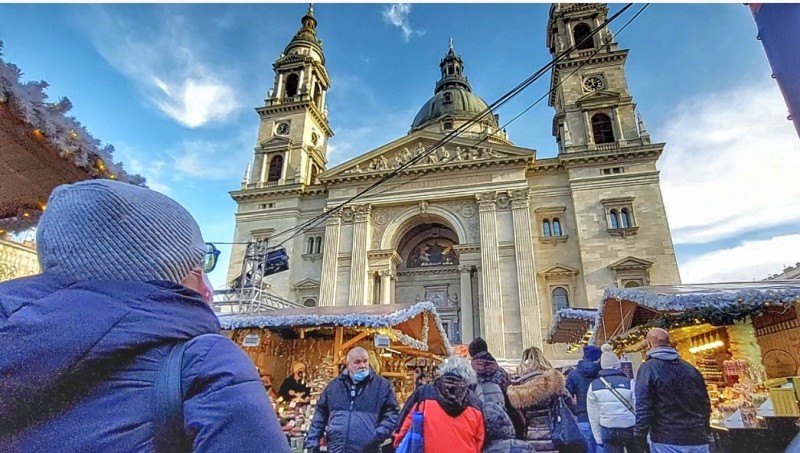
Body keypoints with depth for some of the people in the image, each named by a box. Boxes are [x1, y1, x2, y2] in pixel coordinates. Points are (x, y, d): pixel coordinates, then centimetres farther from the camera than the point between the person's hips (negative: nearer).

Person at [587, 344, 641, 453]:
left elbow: (593, 416, 1)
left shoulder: (593, 386, -3)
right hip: (630, 429, -1)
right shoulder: (629, 383, -9)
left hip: (608, 431, 1)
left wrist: (598, 439, 10)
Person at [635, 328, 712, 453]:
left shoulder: (648, 368, -8)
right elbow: (705, 405, 16)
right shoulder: (690, 368, 11)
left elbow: (643, 408, -14)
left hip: (667, 442, -5)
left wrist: (639, 440, -7)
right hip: (698, 441, 6)